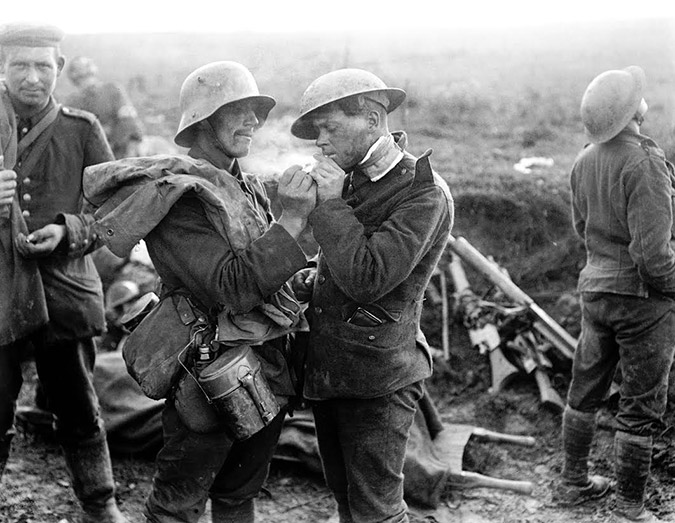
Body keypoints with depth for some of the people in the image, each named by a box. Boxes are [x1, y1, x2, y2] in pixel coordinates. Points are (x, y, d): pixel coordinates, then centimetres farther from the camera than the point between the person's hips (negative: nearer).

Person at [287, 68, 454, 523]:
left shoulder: (424, 193, -15)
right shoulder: (353, 179, 9)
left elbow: (367, 279, -25)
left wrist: (330, 203, -17)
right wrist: (308, 282, 2)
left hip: (376, 381, -8)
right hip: (326, 373, 8)